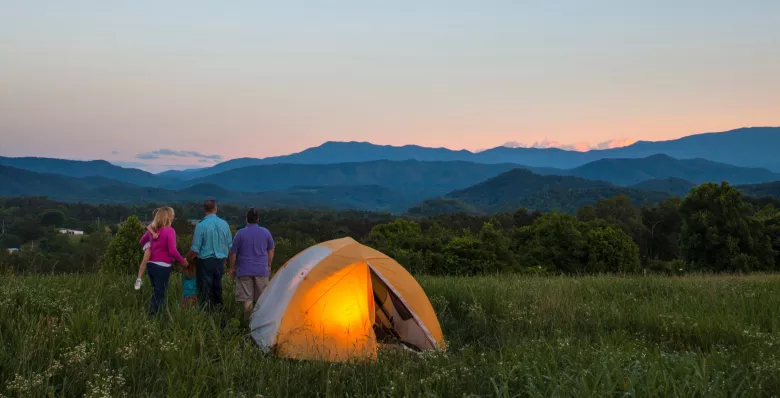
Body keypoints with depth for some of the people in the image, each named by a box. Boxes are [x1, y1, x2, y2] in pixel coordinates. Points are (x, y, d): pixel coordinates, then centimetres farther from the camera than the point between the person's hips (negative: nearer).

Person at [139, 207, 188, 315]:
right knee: (160, 294, 1)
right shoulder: (170, 231, -14)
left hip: (151, 264, 7)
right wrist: (182, 261, -9)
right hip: (163, 266, -7)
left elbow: (142, 241, 23)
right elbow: (172, 251, -21)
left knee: (155, 292, 20)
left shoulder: (152, 229, 6)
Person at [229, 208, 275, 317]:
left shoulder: (240, 233, -5)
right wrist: (268, 266, 22)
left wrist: (232, 268, 12)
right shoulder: (266, 232, 2)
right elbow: (271, 251, 11)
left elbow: (233, 253, 0)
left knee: (247, 299, 1)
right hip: (262, 271, 2)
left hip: (244, 271, -2)